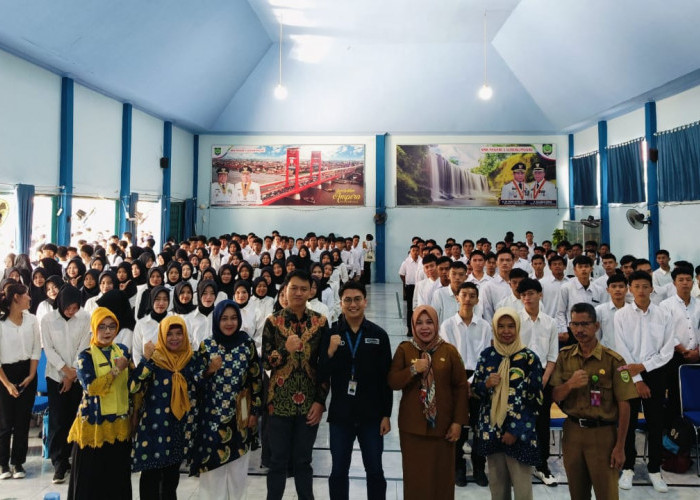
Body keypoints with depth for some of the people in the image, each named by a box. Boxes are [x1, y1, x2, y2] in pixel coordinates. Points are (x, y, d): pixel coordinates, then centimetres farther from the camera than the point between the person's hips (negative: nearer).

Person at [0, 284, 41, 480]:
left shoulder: (31, 320, 1)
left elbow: (36, 349, 3)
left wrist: (31, 376, -4)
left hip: (27, 372, 3)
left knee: (23, 421, 6)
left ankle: (18, 462, 18)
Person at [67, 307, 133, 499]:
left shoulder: (123, 350, 7)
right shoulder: (86, 356, -6)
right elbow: (91, 387, -18)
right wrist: (116, 369, -17)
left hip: (120, 422, 4)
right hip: (94, 423, -4)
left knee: (119, 476, 9)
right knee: (91, 478, 3)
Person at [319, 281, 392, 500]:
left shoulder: (379, 335, -3)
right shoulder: (331, 334, -2)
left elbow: (386, 378, -1)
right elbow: (322, 375, -4)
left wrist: (386, 415, -2)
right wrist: (330, 352, -21)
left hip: (371, 415, 0)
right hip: (340, 414, 1)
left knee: (375, 471, 11)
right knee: (338, 471, 12)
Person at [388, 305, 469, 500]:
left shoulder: (449, 350, 0)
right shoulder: (404, 349, 1)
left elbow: (461, 387, 1)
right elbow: (392, 382, -3)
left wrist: (459, 421, -3)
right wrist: (413, 370, -18)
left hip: (442, 425, 0)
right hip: (412, 425, 0)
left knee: (442, 475, 8)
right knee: (415, 475, 6)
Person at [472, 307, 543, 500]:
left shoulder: (529, 358, -6)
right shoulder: (487, 355, 3)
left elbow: (535, 399, -6)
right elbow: (475, 387, 10)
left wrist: (516, 430, -10)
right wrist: (486, 384, -13)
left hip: (520, 431, -3)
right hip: (492, 429, 3)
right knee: (496, 482, 13)